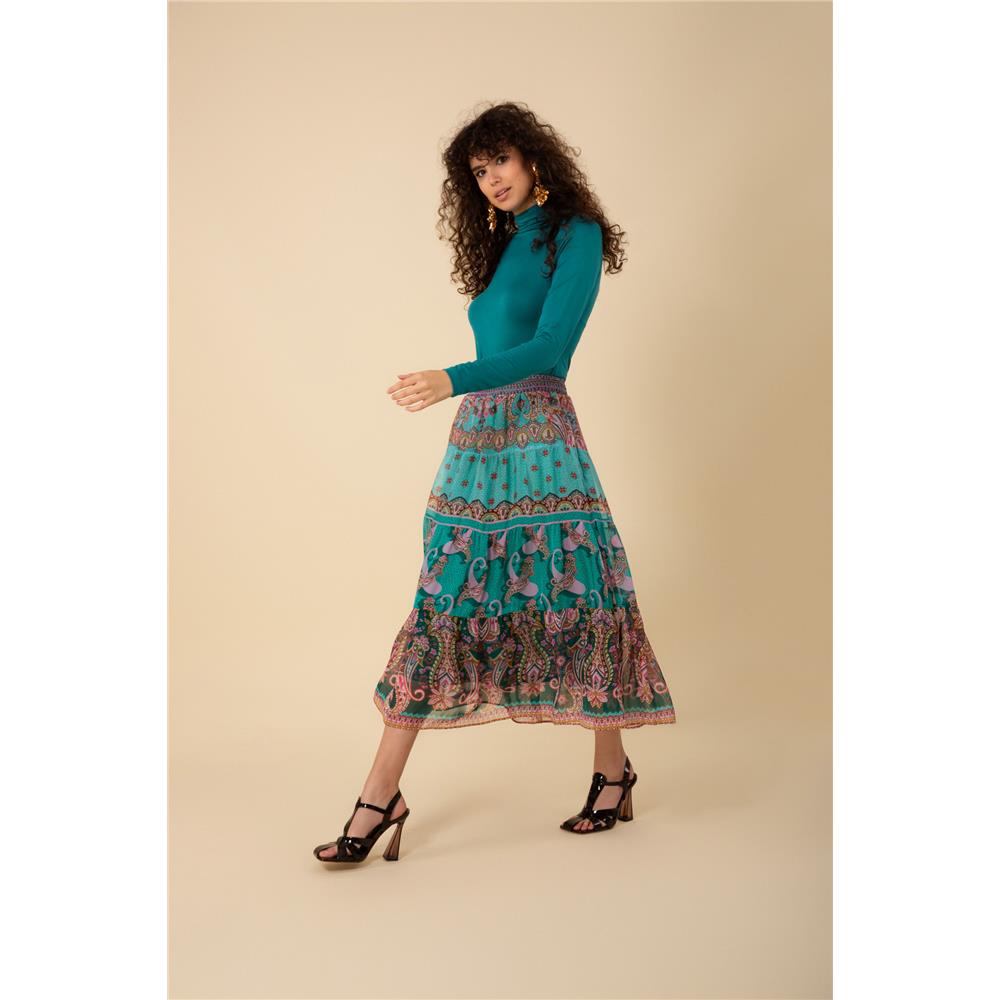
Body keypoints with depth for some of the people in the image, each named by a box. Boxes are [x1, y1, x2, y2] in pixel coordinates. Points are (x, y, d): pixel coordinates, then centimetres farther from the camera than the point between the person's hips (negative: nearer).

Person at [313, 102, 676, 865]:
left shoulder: (575, 235, -2)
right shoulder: (501, 244, 21)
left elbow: (550, 346, -14)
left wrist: (453, 381, -23)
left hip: (539, 436, -7)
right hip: (476, 438, 7)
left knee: (573, 599, -2)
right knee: (441, 606, 1)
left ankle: (614, 769, 18)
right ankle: (382, 797, 2)